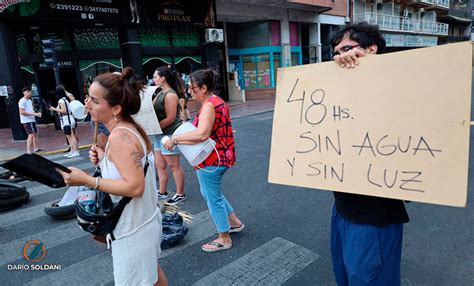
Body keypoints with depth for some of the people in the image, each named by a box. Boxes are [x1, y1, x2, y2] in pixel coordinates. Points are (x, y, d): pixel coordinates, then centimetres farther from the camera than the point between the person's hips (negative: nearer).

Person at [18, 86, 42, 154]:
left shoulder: (30, 100, 16)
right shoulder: (22, 101, -12)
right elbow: (22, 112, -19)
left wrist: (37, 113, 4)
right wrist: (34, 114, -23)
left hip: (32, 120, 9)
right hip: (26, 121, -9)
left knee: (35, 134, 14)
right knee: (31, 135, -15)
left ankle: (36, 148, 25)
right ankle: (28, 151, -13)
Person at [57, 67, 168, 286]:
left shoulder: (119, 137, -26)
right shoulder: (131, 128, 2)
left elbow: (135, 186, -30)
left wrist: (86, 180, -26)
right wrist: (105, 160, -1)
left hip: (133, 229, -9)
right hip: (145, 221, 9)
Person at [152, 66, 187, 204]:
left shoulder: (170, 95, -15)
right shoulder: (160, 93, 13)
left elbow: (170, 118, -21)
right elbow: (154, 112, 15)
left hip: (170, 134, -9)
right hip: (160, 135, 9)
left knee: (174, 166, 1)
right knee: (160, 164, 15)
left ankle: (180, 194, 13)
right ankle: (162, 192, 27)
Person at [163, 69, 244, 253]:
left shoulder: (209, 105, -21)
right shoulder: (216, 101, 11)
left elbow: (202, 134, -34)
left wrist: (175, 139, -26)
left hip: (212, 161, -11)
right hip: (220, 157, 11)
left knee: (213, 198, 5)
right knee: (209, 193, 26)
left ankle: (224, 239, 23)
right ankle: (234, 222, 37)